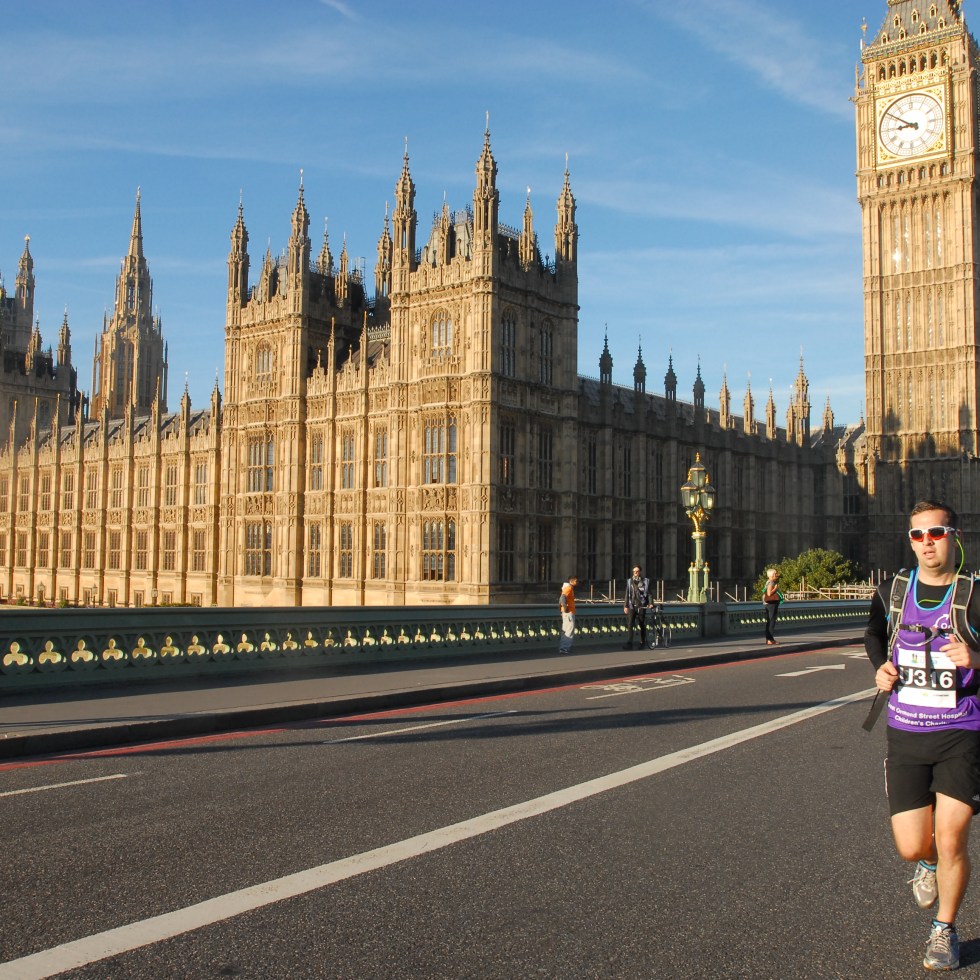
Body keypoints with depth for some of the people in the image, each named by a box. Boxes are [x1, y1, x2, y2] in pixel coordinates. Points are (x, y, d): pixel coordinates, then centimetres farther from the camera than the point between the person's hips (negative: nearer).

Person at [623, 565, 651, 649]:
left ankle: (642, 643, 22)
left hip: (641, 606, -1)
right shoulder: (629, 581, 9)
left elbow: (649, 593, 4)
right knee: (630, 625, -9)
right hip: (632, 606, 2)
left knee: (642, 625, 6)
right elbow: (627, 594, 12)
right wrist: (625, 606, 8)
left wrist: (650, 603, -9)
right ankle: (629, 644, -13)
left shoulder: (645, 581, 3)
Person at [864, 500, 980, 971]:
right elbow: (874, 635, 23)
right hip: (905, 735, 3)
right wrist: (880, 669, 6)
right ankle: (930, 862, 41)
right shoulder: (890, 593, 4)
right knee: (911, 847, 2)